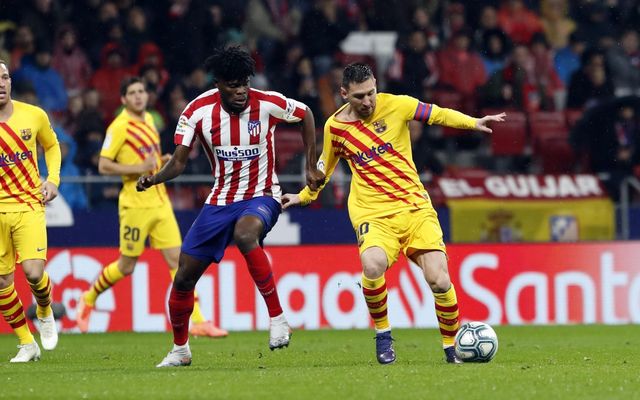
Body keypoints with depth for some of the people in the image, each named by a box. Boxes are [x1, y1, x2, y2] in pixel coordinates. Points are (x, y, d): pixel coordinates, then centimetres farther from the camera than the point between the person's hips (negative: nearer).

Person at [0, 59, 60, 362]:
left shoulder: (34, 115, -2)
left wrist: (53, 179, 3)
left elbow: (52, 146, 17)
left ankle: (45, 313, 18)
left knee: (34, 273, -16)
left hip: (29, 205, 0)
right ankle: (27, 344, 18)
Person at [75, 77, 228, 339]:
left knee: (178, 259, -2)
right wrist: (140, 168, -22)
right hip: (135, 205, -6)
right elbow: (104, 166, -14)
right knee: (126, 266, 3)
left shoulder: (148, 120, 13)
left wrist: (162, 161, 7)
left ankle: (197, 322, -4)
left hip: (160, 203, 6)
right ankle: (89, 298, 29)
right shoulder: (119, 126, -11)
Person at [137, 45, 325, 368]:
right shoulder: (199, 110, -11)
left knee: (244, 234, -40)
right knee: (184, 277, 3)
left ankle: (277, 318, -30)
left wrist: (311, 167, 5)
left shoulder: (267, 104, -15)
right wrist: (153, 179, -28)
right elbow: (178, 162, -7)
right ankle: (180, 350, 28)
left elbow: (306, 115, 5)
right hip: (220, 201, 4)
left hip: (261, 196, -4)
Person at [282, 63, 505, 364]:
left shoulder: (394, 105, -1)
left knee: (439, 281, -14)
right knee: (373, 265, -33)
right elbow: (326, 164, 24)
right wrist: (305, 195, 36)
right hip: (372, 213, 0)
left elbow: (438, 114, 0)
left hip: (415, 206, 0)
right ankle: (382, 333, -9)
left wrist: (474, 123, -16)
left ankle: (452, 347, 9)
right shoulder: (335, 127, 5)